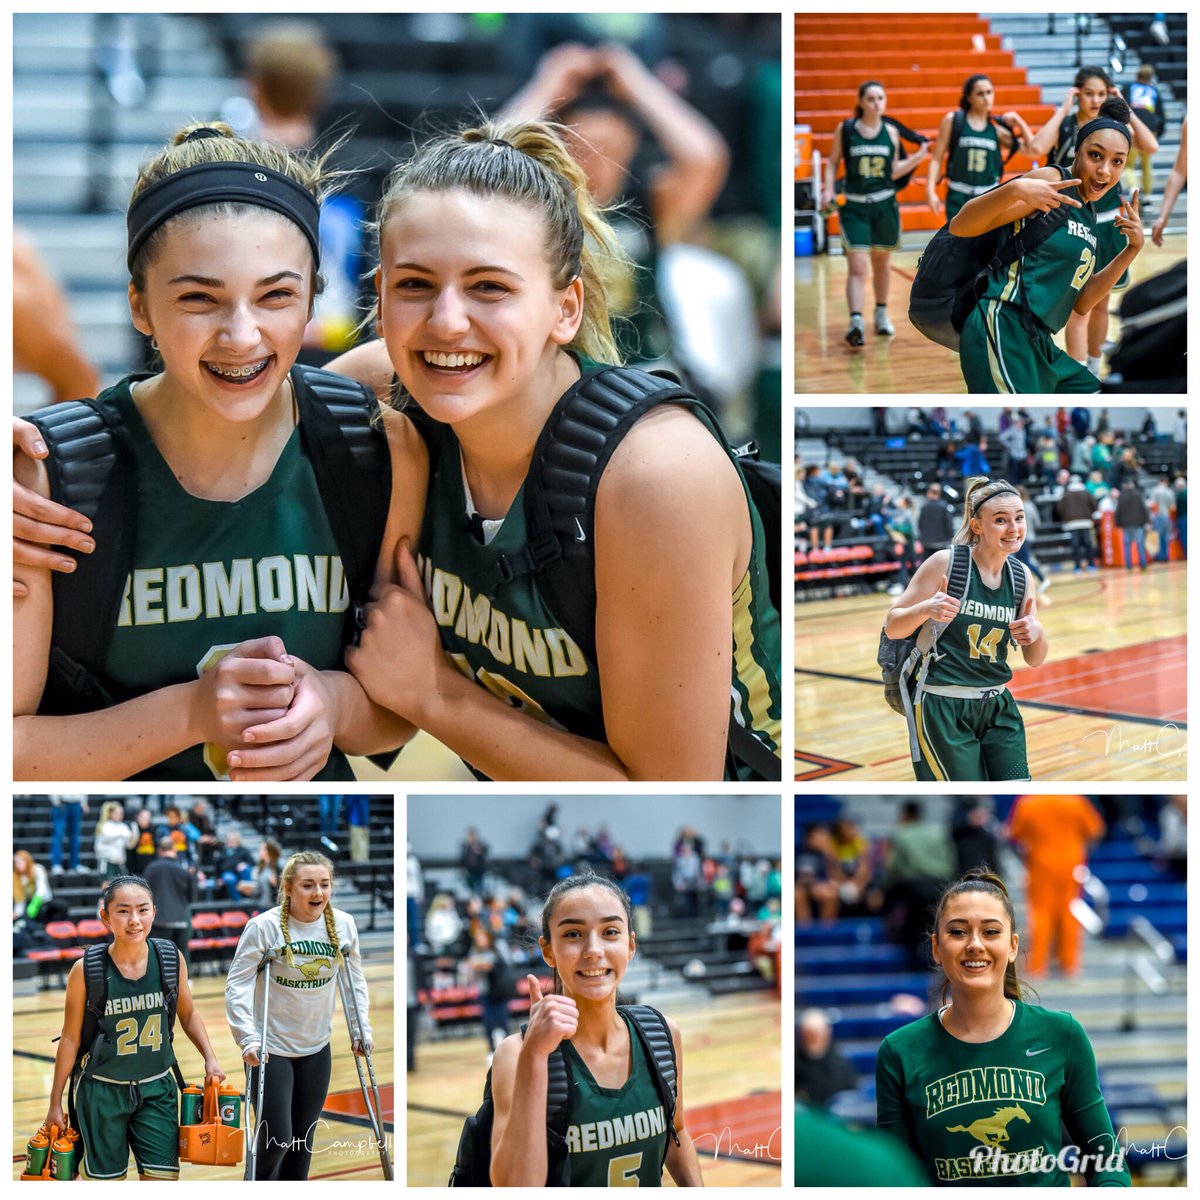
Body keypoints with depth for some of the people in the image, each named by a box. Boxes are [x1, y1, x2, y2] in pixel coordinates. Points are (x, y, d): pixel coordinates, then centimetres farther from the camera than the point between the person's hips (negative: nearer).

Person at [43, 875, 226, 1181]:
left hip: (157, 1089, 2)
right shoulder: (87, 970, -15)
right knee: (105, 1178, 7)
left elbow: (188, 1014, 9)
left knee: (163, 1176, 0)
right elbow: (70, 1038, -5)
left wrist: (210, 1058, -2)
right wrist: (55, 1103, -1)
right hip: (103, 1092, -2)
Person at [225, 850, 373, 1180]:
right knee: (277, 1138, -6)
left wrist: (362, 1029, 5)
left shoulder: (344, 925, -3)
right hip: (271, 1048, -4)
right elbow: (237, 985, -13)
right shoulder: (264, 927, -17)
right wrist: (249, 1039, -21)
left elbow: (356, 981, 10)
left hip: (316, 1049, 4)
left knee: (303, 1139, 13)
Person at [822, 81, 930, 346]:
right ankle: (855, 323, -23)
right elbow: (833, 162, 5)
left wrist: (917, 158, -4)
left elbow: (893, 171, 9)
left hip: (884, 205, 3)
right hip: (854, 207, -3)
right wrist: (828, 190, -8)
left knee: (881, 262, 18)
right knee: (857, 267, -14)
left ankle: (882, 314, 36)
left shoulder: (890, 131, 3)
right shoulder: (845, 130, -3)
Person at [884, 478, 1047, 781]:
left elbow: (1035, 659, 10)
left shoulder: (1021, 575, 6)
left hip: (998, 708, 6)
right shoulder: (945, 562, -9)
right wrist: (926, 609, -26)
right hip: (943, 709, -6)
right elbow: (892, 627, -6)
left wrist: (1037, 633, -12)